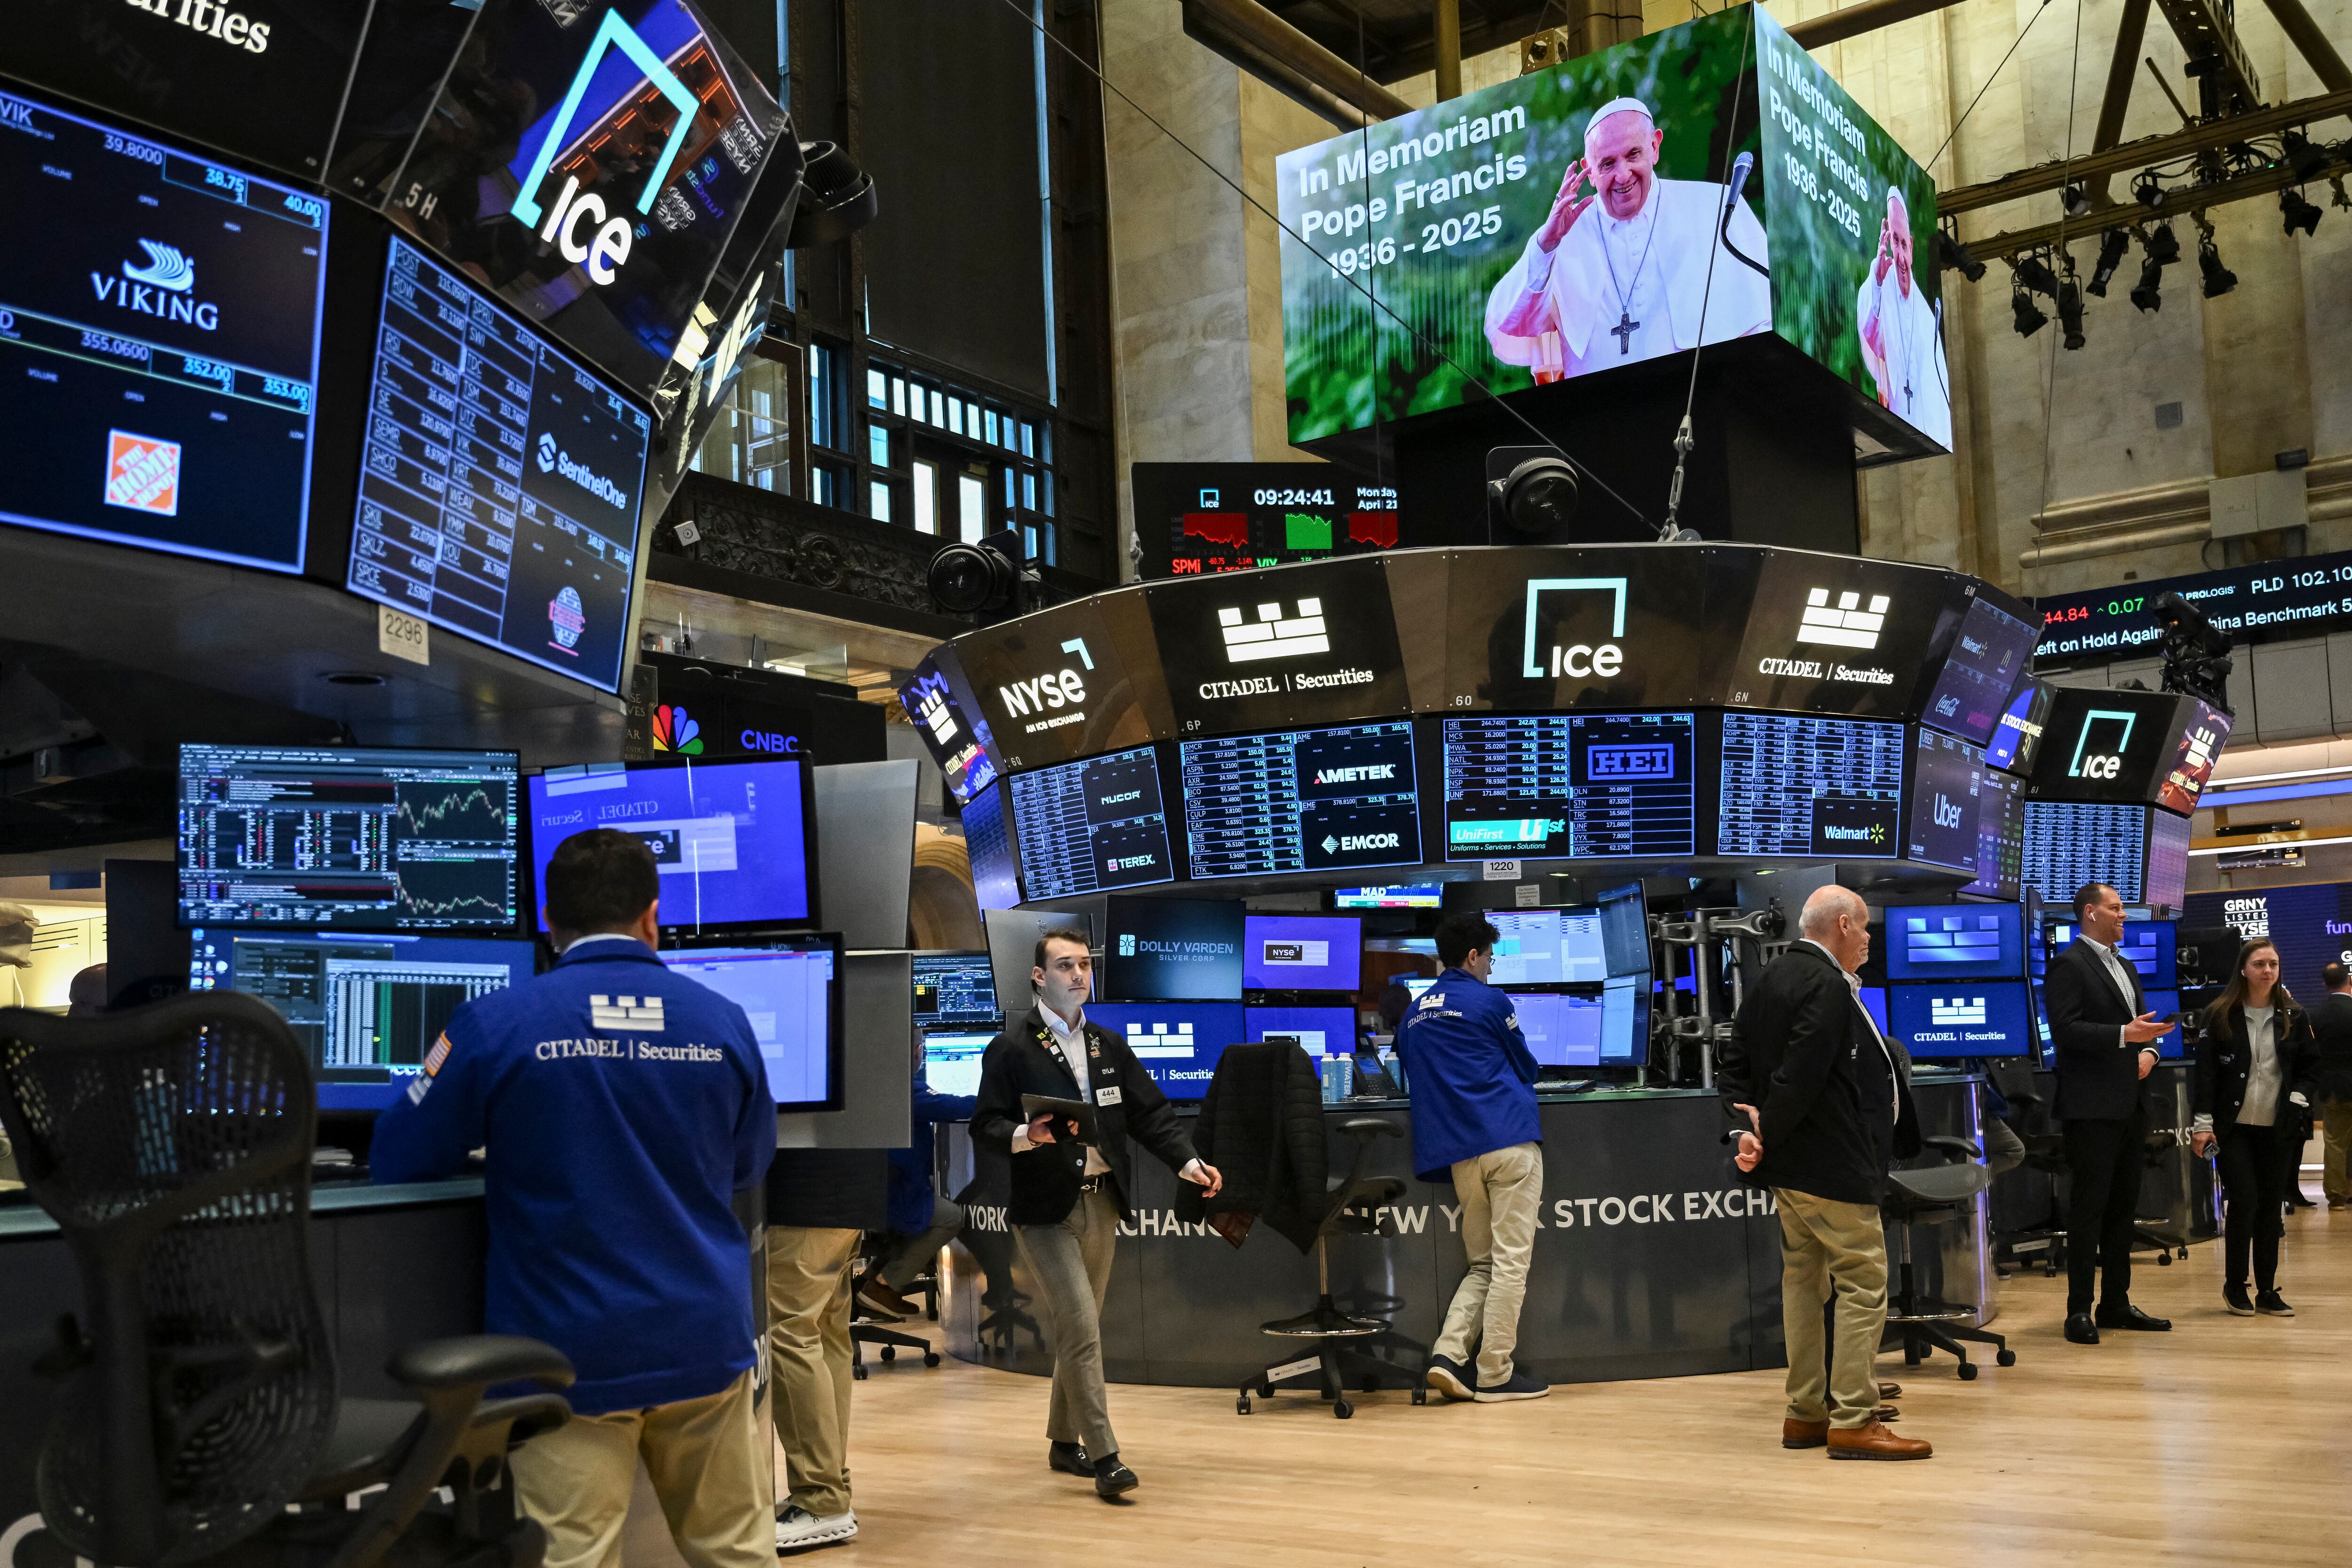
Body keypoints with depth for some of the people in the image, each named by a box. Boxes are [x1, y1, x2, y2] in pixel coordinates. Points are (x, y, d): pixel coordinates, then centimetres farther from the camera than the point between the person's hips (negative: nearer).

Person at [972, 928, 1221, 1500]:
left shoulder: (1110, 1047, 13)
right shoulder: (1011, 1050, -5)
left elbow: (1150, 1113, 10)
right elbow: (985, 1125, -8)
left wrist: (1187, 1161, -4)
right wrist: (1025, 1136, -28)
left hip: (1101, 1203, 6)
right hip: (1046, 1209, -6)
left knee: (1081, 1329, 14)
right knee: (1080, 1327, -11)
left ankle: (1064, 1442, 28)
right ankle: (1105, 1456, -8)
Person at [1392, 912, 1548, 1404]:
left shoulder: (1412, 1017, 17)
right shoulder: (1489, 1002, 0)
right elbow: (1526, 1068, 11)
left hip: (1457, 1153, 6)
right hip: (1510, 1140, -6)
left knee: (1483, 1265, 14)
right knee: (1511, 1262, -1)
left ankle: (1448, 1354, -2)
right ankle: (1495, 1375, 1)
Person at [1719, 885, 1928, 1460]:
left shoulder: (1768, 981, 12)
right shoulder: (1827, 986, -18)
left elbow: (1734, 1067, 8)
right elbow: (1800, 1078, -24)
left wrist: (1750, 1125, -3)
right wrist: (1766, 1135, -13)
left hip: (1788, 1172, 10)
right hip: (1832, 1167, -10)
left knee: (1803, 1279, 15)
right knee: (1864, 1285, -4)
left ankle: (1806, 1412, 22)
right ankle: (1853, 1422, -2)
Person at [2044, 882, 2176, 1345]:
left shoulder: (2126, 967, 20)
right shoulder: (2069, 965, -8)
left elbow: (2143, 1025, 22)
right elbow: (2066, 1029, -18)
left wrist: (2148, 1051, 1)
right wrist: (2124, 1035, -25)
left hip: (2130, 1105, 9)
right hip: (2092, 1107, -9)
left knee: (2123, 1206, 12)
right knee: (2088, 1207, -6)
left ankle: (2116, 1303, 20)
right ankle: (2079, 1310, -2)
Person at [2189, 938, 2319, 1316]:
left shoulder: (2294, 1017, 4)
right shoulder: (2220, 1015, -4)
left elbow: (2311, 1066, 14)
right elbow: (2206, 1070, -5)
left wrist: (2298, 1097, -4)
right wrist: (2203, 1123, -10)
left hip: (2278, 1129, 3)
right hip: (2234, 1126, -3)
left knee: (2271, 1207, 5)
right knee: (2244, 1202, -9)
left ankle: (2267, 1291, 14)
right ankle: (2235, 1285, 8)